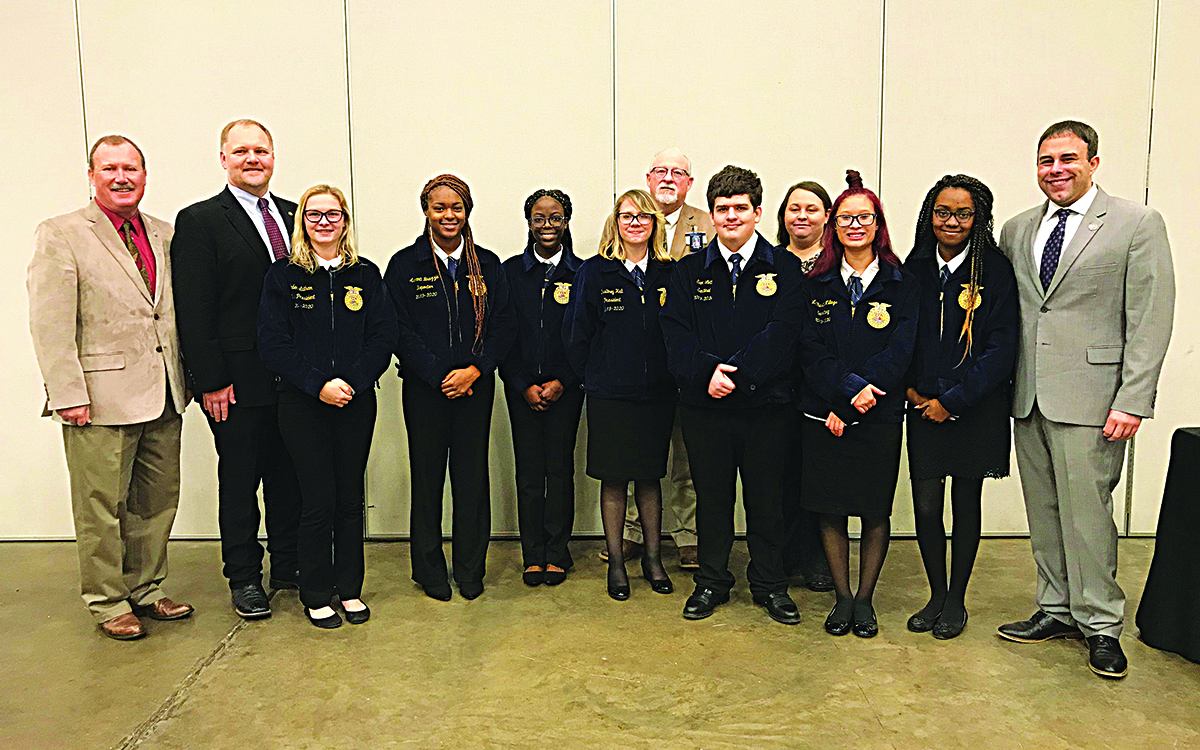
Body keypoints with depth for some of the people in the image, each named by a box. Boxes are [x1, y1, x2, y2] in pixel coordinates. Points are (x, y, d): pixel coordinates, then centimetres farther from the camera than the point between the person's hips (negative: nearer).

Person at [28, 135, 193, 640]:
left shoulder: (164, 234, 13)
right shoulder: (59, 235, -3)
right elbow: (50, 325, -9)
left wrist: (188, 377, 9)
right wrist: (68, 395, -15)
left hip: (163, 397, 5)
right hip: (101, 399, -5)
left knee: (158, 501, 13)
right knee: (102, 507, 5)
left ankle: (145, 589, 30)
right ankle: (107, 602, 21)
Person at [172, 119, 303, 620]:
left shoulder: (293, 215, 11)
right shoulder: (199, 221, -4)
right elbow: (194, 311, -9)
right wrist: (211, 381, -13)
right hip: (238, 382, -4)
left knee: (289, 475, 14)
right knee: (239, 480, 8)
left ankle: (289, 563, 30)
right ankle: (244, 577, 22)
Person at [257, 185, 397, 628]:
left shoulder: (365, 274, 7)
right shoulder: (283, 275, 2)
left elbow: (384, 336, 1)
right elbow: (272, 343, -5)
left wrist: (353, 382, -12)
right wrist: (318, 385, -15)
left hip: (357, 402, 2)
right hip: (302, 404, -2)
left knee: (350, 499, 7)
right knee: (319, 501, -1)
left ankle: (349, 589, 22)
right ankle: (316, 596, 16)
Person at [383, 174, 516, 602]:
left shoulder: (487, 265, 7)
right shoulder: (404, 265, 1)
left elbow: (504, 326, 3)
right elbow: (399, 331, -5)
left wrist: (474, 370, -11)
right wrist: (440, 376, -12)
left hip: (476, 386, 2)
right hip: (424, 388, -1)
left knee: (472, 478, 6)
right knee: (427, 479, 5)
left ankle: (471, 571, 21)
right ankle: (430, 573, 21)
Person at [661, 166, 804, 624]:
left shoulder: (785, 269, 2)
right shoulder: (688, 270, 8)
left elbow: (781, 333, -9)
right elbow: (676, 332, -1)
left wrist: (735, 374, -19)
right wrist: (706, 372, -18)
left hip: (766, 403, -1)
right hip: (704, 406, 1)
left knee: (766, 499, 10)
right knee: (711, 496, 11)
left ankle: (770, 585, 27)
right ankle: (712, 581, 28)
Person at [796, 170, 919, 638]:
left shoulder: (902, 286, 1)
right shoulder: (817, 285, 6)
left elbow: (899, 353, -8)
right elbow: (811, 351, -2)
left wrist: (848, 406, -15)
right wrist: (850, 388, -19)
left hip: (879, 417, -1)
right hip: (823, 414, 1)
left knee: (875, 511, 7)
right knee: (830, 508, 7)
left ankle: (865, 599, 24)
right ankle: (842, 597, 23)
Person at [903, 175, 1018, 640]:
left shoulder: (995, 272, -7)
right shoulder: (914, 269, 4)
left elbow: (1001, 349, -10)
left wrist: (952, 400, -12)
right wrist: (910, 388, -3)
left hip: (976, 407, -2)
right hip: (924, 406, 2)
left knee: (966, 502, 9)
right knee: (925, 505, 2)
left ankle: (956, 601, 25)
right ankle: (936, 594, 23)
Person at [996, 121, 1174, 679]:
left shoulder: (1138, 224, -2)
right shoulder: (1016, 230, 13)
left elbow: (1151, 320, -7)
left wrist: (1132, 401, -13)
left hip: (1089, 397, -5)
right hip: (1028, 398, 5)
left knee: (1086, 510, -2)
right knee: (1043, 511, 12)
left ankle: (1100, 624, 14)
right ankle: (1057, 610, 25)